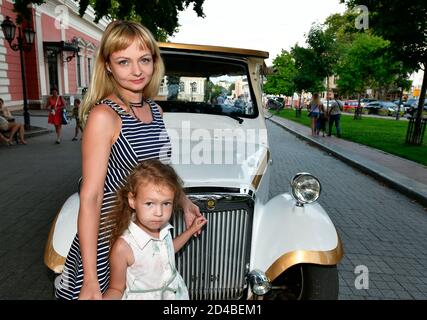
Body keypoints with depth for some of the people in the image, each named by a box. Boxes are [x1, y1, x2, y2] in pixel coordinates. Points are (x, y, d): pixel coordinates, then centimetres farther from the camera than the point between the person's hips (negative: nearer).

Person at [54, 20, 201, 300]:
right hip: (107, 238, -6)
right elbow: (90, 197, -21)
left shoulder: (155, 110, 1)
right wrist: (90, 280, -22)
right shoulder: (103, 116, -19)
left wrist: (183, 201, 12)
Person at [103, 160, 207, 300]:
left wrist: (191, 230, 6)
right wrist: (100, 297, -36)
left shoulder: (163, 228, -13)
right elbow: (117, 289, -17)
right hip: (142, 296, -4)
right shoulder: (123, 247, -29)